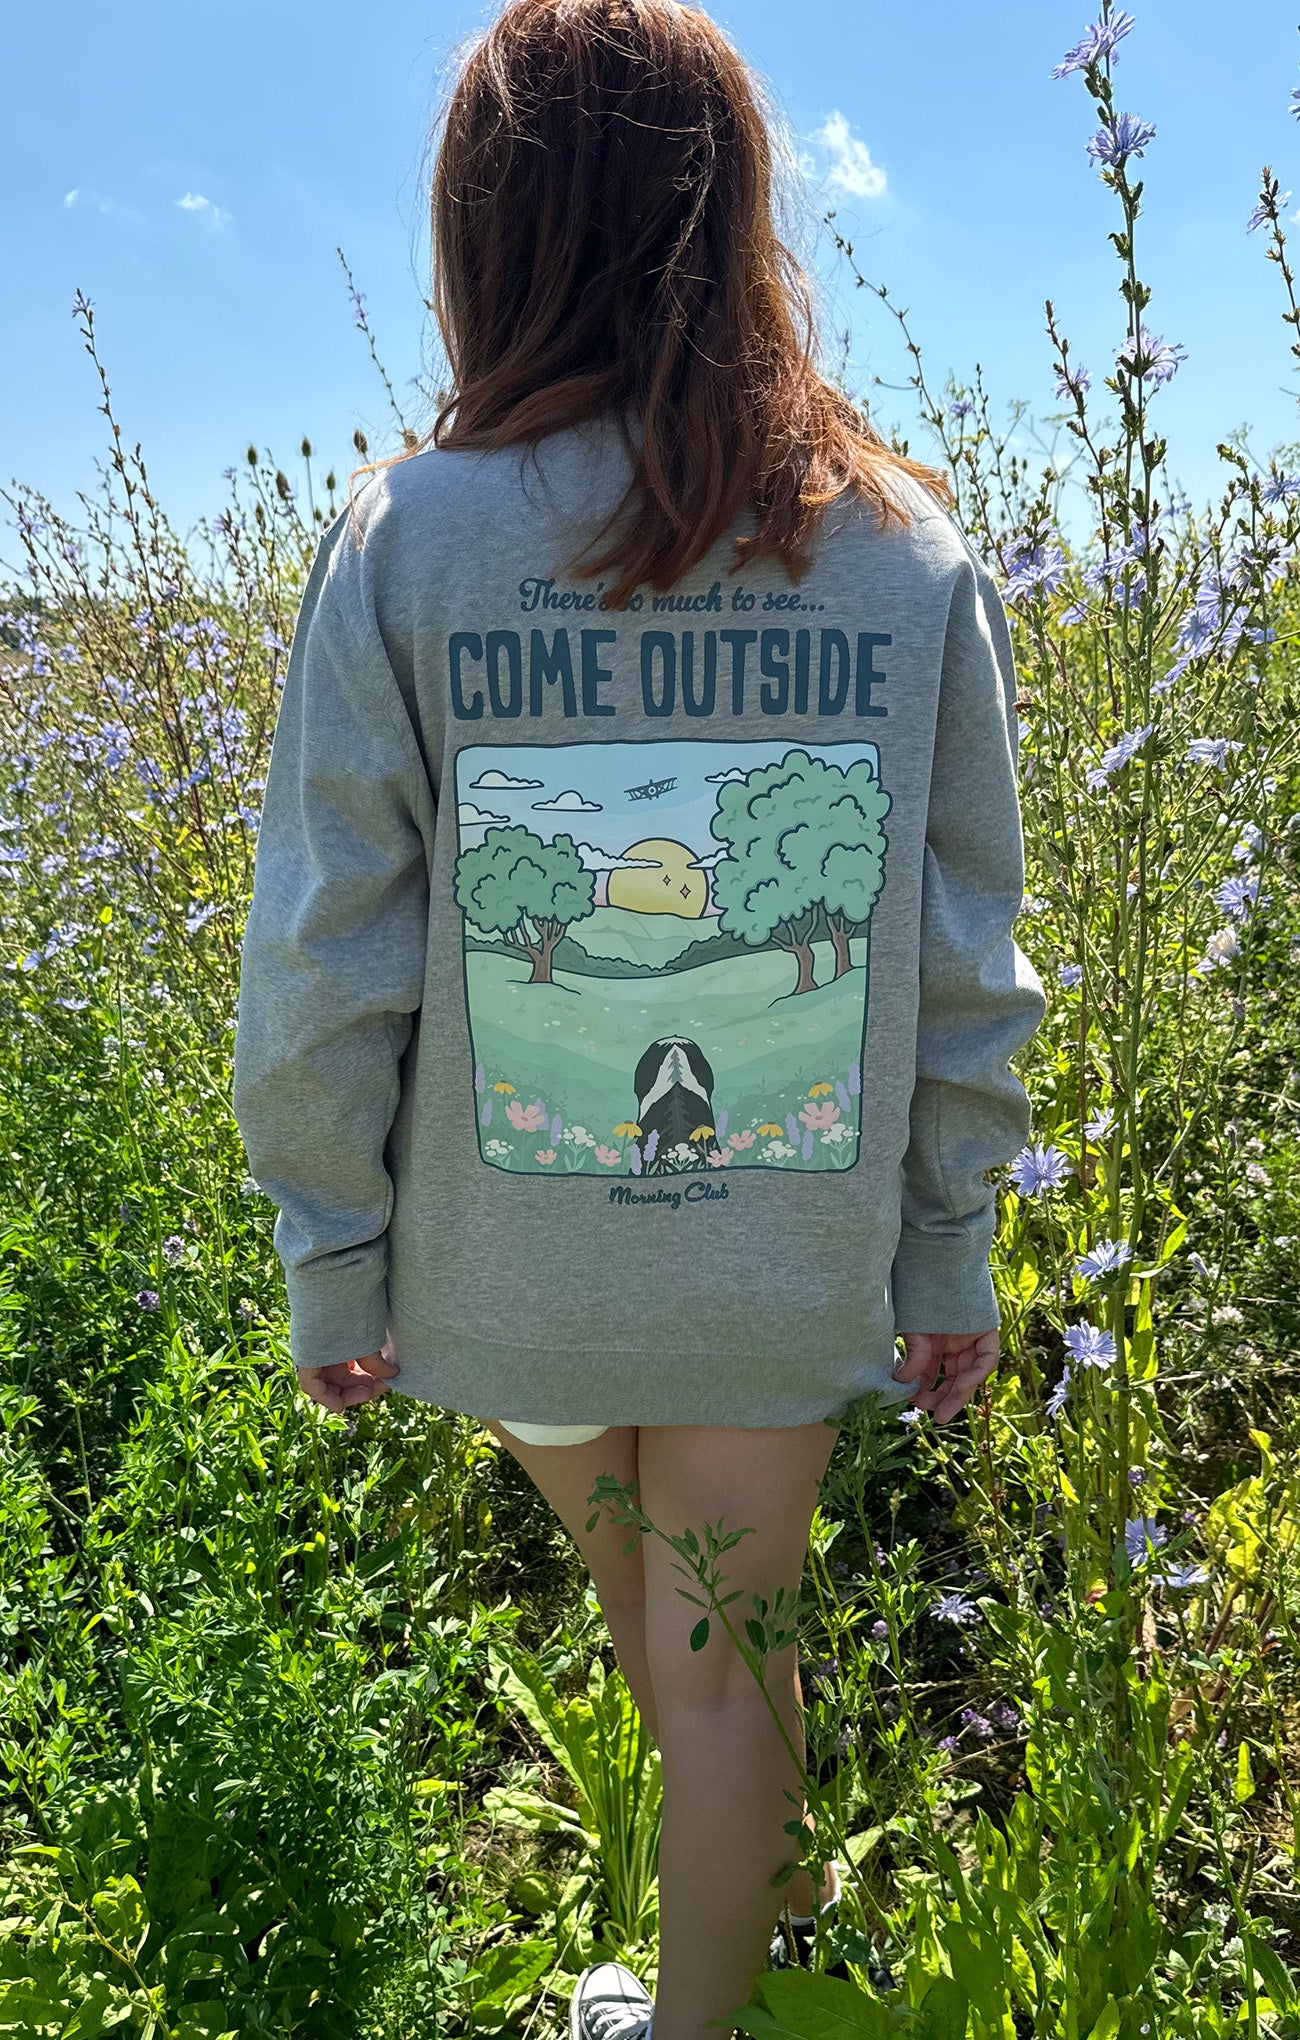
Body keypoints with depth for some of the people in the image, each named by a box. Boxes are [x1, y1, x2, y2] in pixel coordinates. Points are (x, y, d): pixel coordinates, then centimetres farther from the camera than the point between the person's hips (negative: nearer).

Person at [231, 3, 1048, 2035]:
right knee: (725, 1649, 18)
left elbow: (327, 973, -11)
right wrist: (952, 1258, 8)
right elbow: (968, 971, -4)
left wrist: (335, 1263, 2)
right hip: (792, 1253, 0)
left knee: (641, 1618, 29)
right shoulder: (915, 554, -8)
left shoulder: (404, 536, -13)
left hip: (512, 1255, 1)